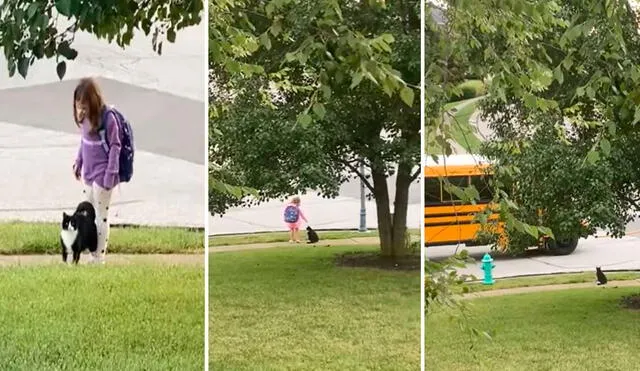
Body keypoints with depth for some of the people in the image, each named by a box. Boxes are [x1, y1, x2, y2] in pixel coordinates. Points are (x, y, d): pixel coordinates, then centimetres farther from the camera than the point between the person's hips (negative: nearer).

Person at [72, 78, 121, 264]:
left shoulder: (108, 118, -19)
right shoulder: (85, 116, 2)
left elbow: (115, 147, -17)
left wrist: (110, 174, -18)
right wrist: (78, 163, 17)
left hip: (102, 175, -8)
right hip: (88, 172, 8)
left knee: (101, 215, 0)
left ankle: (99, 259, 7)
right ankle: (92, 253, 24)